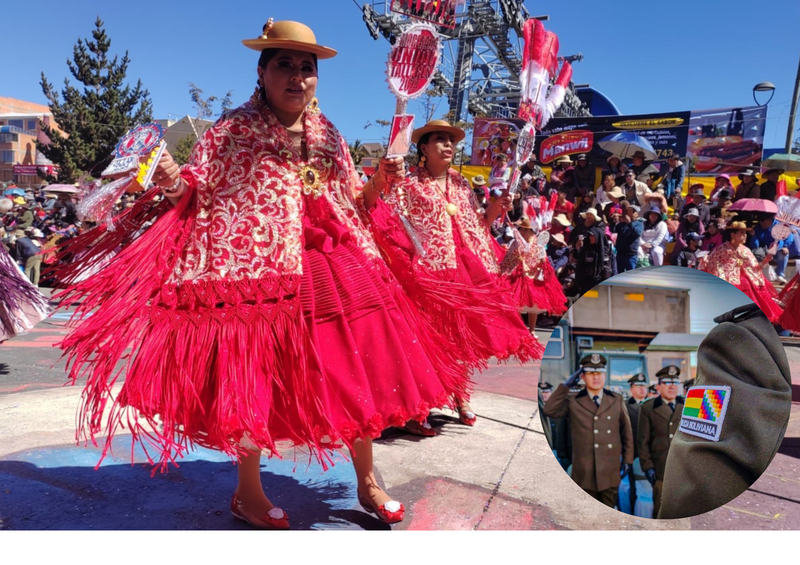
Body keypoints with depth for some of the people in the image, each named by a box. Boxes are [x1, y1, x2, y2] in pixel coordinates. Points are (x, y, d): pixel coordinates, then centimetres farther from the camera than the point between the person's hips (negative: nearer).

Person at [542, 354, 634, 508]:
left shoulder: (617, 400, 5)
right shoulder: (573, 401, -1)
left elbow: (626, 432, 10)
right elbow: (549, 411, -16)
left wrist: (628, 460, 7)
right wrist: (565, 386, -15)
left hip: (610, 472, 2)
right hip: (584, 472, -1)